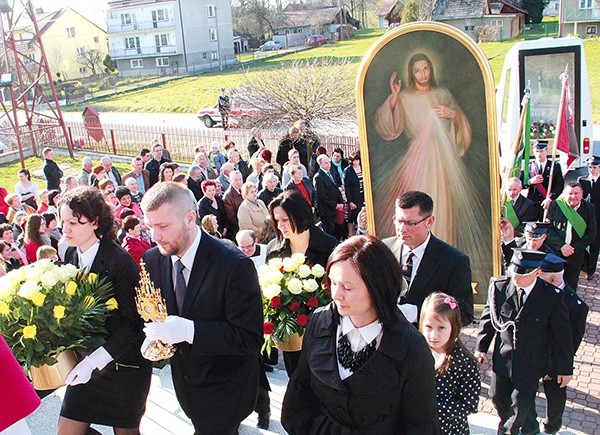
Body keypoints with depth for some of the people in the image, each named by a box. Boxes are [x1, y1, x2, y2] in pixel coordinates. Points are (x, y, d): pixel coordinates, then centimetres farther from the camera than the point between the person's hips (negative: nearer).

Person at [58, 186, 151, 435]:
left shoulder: (119, 261, -21)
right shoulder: (71, 255, 0)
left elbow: (133, 322, -19)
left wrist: (95, 360, -24)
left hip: (124, 365, -6)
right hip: (86, 362, 6)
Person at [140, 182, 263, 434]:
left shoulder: (235, 265, -24)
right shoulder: (152, 260, -6)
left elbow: (251, 338, -24)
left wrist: (189, 330, -33)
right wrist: (154, 334, -14)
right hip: (185, 383, 6)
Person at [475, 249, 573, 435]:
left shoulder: (551, 296, -19)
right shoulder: (499, 286, -13)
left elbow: (562, 334, -8)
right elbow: (488, 317, 1)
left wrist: (565, 368, -1)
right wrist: (481, 347, 1)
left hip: (531, 362, -3)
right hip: (503, 356, 3)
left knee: (520, 404, 7)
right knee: (498, 398, 16)